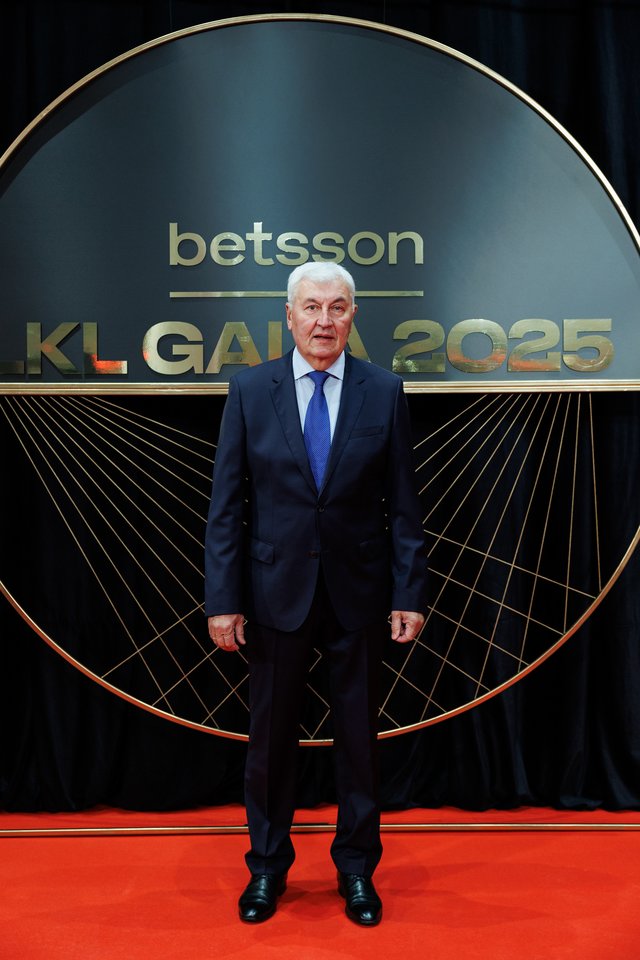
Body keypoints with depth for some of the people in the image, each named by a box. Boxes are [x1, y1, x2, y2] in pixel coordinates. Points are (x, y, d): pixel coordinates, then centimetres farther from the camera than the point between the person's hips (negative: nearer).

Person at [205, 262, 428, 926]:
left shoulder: (383, 391, -1)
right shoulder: (250, 390, -2)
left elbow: (402, 504, 0)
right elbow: (226, 505, -3)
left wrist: (410, 593, -4)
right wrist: (223, 599, -7)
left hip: (358, 593, 0)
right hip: (276, 589, 0)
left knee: (358, 734, 13)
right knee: (270, 733, 13)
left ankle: (357, 868, 34)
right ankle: (268, 865, 34)